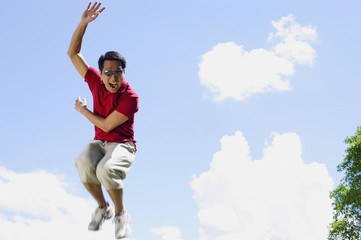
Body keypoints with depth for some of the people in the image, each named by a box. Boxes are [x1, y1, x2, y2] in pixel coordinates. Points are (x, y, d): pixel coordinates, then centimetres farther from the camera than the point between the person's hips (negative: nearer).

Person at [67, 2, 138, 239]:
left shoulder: (130, 97, -17)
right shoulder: (96, 81, 0)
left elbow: (107, 125, -16)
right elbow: (73, 53, 0)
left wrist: (83, 110, -2)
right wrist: (83, 23, -11)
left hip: (122, 145, -4)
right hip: (98, 142, 4)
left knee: (106, 170, -37)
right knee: (83, 164, -32)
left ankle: (121, 213, -8)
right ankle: (102, 207, -4)